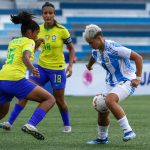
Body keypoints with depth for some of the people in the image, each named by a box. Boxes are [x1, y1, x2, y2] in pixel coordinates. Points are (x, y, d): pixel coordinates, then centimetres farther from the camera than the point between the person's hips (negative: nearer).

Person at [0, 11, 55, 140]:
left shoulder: (13, 42, 24)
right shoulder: (29, 42, 2)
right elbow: (25, 57, -16)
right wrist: (32, 69, -29)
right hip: (16, 80, -8)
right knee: (50, 99, -2)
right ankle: (31, 125, -20)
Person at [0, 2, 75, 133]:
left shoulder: (61, 30, -12)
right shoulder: (39, 29, 0)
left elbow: (71, 48, 0)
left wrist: (70, 65, -11)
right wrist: (37, 43, -12)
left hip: (57, 69, -4)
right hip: (41, 67, 4)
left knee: (59, 100, 4)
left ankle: (67, 125, 29)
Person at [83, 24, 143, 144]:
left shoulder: (113, 48, -25)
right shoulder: (96, 51, 1)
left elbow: (138, 58, -22)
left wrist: (138, 79, -22)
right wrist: (89, 66, 50)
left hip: (127, 81, -8)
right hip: (111, 83, 8)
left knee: (109, 100, -32)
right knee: (102, 110, 5)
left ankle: (128, 131, -27)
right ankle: (102, 138, 29)